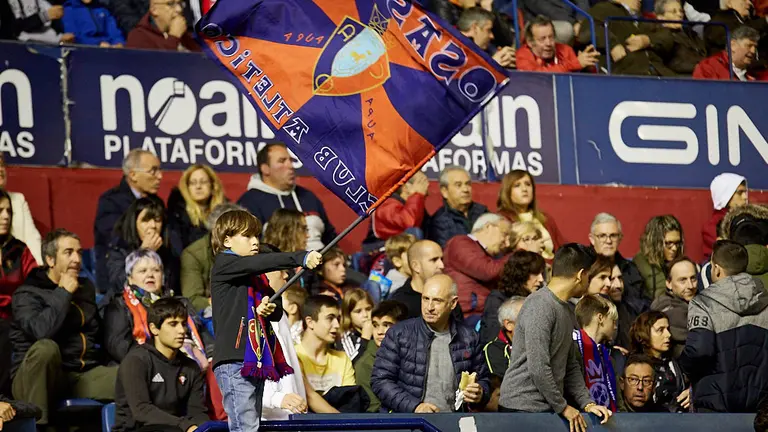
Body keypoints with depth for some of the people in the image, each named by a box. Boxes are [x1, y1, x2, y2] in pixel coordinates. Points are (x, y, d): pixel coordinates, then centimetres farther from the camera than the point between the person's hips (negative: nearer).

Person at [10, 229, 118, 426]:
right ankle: (38, 424, -31)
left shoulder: (86, 287, 16)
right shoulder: (27, 294, -4)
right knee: (46, 348, -39)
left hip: (83, 375, 4)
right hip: (36, 380, -4)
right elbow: (42, 332, -24)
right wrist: (63, 293, -14)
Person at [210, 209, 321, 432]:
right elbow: (261, 262, -20)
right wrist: (301, 258, -31)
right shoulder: (223, 265, -3)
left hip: (256, 361, 9)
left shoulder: (256, 275, 22)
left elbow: (278, 312, 18)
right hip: (233, 361, -9)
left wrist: (270, 308, -7)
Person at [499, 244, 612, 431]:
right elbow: (538, 368, -20)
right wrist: (563, 407, -11)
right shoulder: (539, 306, -15)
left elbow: (571, 366, 19)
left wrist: (587, 403, 6)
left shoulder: (567, 310, 16)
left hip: (548, 409, 8)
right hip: (523, 409, -8)